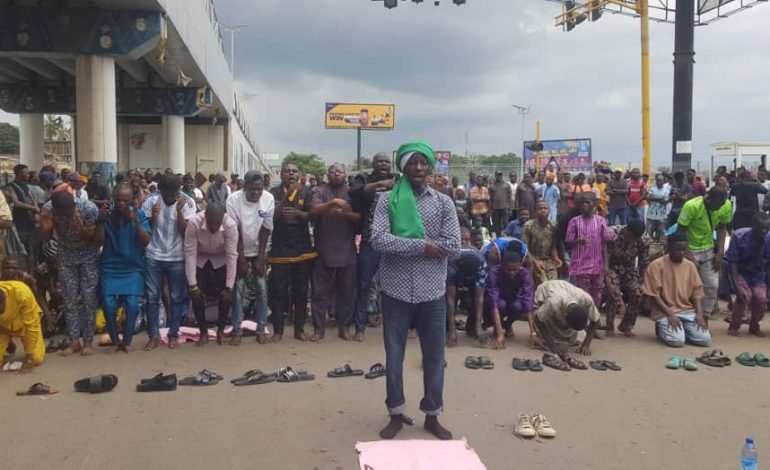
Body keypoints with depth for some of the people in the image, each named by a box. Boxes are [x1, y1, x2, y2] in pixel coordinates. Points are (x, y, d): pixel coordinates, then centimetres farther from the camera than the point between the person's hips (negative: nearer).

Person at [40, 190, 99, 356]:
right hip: (65, 255, 2)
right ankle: (74, 341, 11)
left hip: (89, 255, -2)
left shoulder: (89, 208, -30)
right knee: (69, 299, 2)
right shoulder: (47, 209, -22)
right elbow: (45, 239, -9)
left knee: (89, 298, -4)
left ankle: (88, 341, 6)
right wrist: (46, 228, -30)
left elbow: (94, 239, -21)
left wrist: (82, 230, -40)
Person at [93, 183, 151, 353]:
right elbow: (99, 242, -6)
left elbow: (145, 242, -12)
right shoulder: (106, 214, -4)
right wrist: (101, 221, -19)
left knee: (132, 304, -13)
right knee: (108, 304, -11)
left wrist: (136, 221, -23)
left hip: (133, 268, -1)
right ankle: (115, 341, 11)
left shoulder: (139, 214, -6)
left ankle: (127, 341, 8)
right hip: (110, 267, 1)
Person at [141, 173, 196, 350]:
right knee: (152, 297, 4)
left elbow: (185, 231, -12)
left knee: (177, 298, 6)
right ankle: (154, 336, 14)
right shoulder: (150, 200, -8)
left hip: (177, 258, 0)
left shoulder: (187, 202, -9)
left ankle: (173, 335, 18)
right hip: (153, 257, 1)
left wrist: (179, 211, -25)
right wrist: (153, 216, -22)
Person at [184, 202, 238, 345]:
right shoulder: (194, 222, -34)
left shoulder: (231, 225, -33)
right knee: (197, 296, -9)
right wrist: (192, 285, -26)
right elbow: (190, 253, -27)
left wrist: (229, 287, -25)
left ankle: (221, 330, 12)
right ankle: (203, 332, 10)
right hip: (200, 260, 0)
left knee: (225, 296, -9)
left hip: (221, 260, 0)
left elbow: (232, 255, -27)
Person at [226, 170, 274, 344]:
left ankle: (262, 329, 9)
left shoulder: (269, 199, -17)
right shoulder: (233, 200, -21)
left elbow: (265, 231, -13)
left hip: (259, 251, 1)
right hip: (240, 251, -1)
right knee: (238, 290, -4)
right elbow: (235, 232, -17)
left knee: (262, 289, 0)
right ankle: (236, 331, 2)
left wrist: (260, 259, -12)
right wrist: (242, 260, -16)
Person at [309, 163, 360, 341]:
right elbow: (313, 210, -15)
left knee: (347, 291, 8)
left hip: (347, 251, 2)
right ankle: (319, 328, 14)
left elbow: (360, 216, 0)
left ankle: (344, 327, 20)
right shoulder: (319, 191, 2)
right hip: (323, 251, -2)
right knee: (320, 291, 4)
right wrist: (333, 202, -27)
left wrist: (344, 214, -17)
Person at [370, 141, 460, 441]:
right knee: (394, 355, 9)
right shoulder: (388, 200, -2)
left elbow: (453, 246, -8)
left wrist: (403, 244, -11)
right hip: (396, 290, -1)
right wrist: (422, 245, -19)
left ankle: (432, 416, 27)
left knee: (434, 356, 10)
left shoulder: (443, 202, 2)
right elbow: (379, 240, -15)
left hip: (432, 291, 1)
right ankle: (396, 414, 27)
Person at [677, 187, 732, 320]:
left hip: (709, 248, 5)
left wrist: (719, 253, -3)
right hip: (690, 249, -4)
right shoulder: (691, 206, -27)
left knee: (712, 285, 4)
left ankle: (705, 318, 17)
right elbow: (681, 232, -20)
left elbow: (722, 228, 2)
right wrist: (689, 258, -19)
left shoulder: (727, 205, -13)